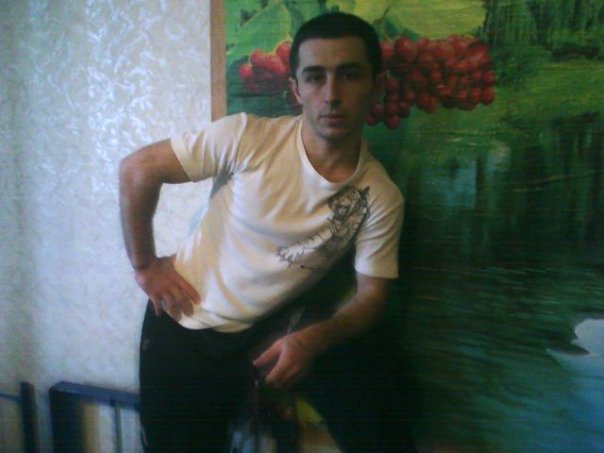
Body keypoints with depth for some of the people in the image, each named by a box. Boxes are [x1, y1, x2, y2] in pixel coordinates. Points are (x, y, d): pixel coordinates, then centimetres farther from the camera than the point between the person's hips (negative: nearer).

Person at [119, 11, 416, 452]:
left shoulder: (382, 197, -12)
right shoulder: (247, 138, -20)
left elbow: (371, 295, -7)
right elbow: (137, 169, -11)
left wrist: (312, 339, -25)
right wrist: (145, 264, -8)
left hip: (274, 326, 1)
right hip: (185, 323, 0)